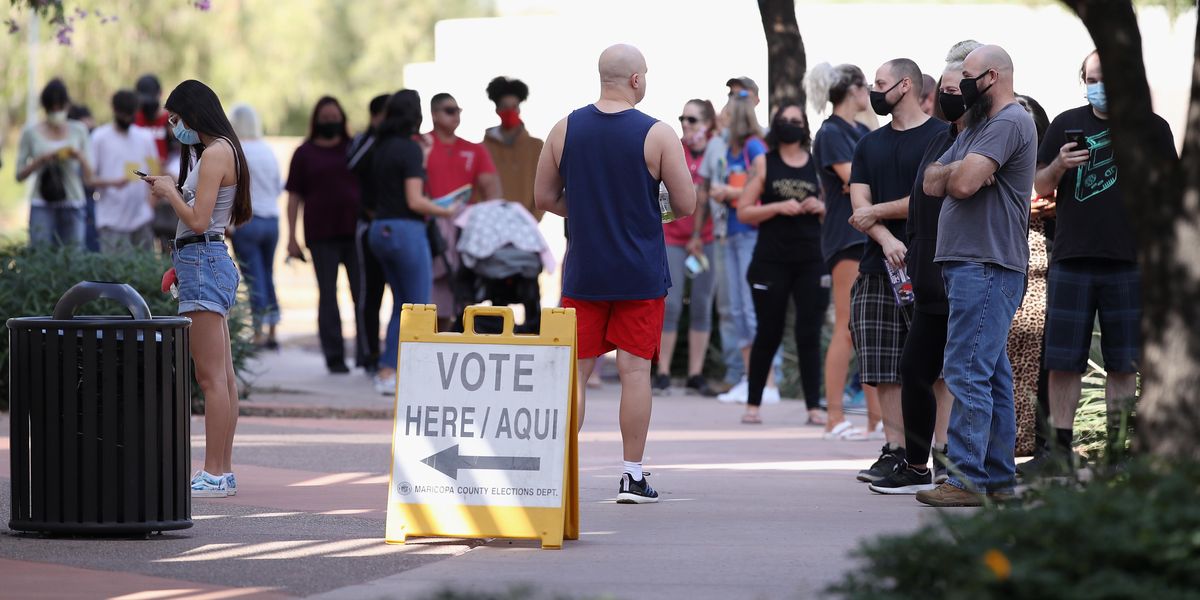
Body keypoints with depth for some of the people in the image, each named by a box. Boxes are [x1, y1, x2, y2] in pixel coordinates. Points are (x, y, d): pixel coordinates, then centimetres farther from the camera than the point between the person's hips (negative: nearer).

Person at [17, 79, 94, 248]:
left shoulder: (78, 131, 9)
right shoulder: (31, 133, 4)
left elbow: (88, 179, 9)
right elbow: (20, 175, 3)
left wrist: (80, 157, -9)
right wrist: (41, 160, -11)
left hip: (73, 204, 1)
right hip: (42, 206, -1)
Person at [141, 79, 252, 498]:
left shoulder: (214, 153, -13)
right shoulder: (224, 151, 17)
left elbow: (197, 220, -18)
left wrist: (170, 193, -5)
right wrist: (173, 191, 16)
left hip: (203, 260, -11)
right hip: (213, 261, 11)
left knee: (210, 376, -10)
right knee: (223, 376, 10)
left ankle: (214, 475, -10)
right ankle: (223, 471, 13)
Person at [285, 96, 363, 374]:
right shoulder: (305, 154, 7)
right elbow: (294, 197, 6)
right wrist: (292, 238, -1)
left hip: (355, 231, 1)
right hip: (322, 235, -1)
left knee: (362, 293, -2)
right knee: (327, 295, 1)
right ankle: (334, 356, 3)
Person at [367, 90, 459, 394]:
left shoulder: (381, 149, 11)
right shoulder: (410, 149, -14)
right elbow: (415, 201, -18)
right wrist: (445, 212, -3)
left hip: (380, 229, 8)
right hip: (406, 230, -8)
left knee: (402, 305, 16)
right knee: (418, 307, 2)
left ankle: (387, 371, 10)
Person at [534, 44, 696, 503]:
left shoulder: (565, 130, 0)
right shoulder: (657, 135, -9)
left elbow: (543, 198, 7)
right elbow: (686, 205, -7)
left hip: (583, 272, 2)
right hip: (641, 275, -2)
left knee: (575, 370, 7)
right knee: (635, 369, 2)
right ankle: (632, 477, 4)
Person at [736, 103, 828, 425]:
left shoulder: (817, 164, 9)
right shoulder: (764, 163, 6)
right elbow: (744, 211, 1)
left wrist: (821, 208, -5)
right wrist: (779, 207, -12)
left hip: (811, 261, 1)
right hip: (771, 261, -1)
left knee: (810, 334, -3)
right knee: (768, 333, 4)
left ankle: (814, 407, -2)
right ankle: (753, 404, 14)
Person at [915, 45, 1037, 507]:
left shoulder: (1009, 123, -11)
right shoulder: (977, 127, 22)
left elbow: (963, 183, -21)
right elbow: (932, 183, 15)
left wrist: (953, 171, 2)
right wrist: (957, 171, -6)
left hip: (986, 266, -11)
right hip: (968, 265, 11)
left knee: (968, 372, -13)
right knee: (991, 376, 11)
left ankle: (968, 478, -15)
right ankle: (998, 477, 14)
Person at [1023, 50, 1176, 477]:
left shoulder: (1152, 128, 6)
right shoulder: (1066, 125, 11)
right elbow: (1041, 187, 11)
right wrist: (1058, 166, -10)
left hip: (1129, 262, -2)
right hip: (1071, 261, 2)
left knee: (1123, 365, 0)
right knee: (1062, 361, -1)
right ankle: (1060, 450, 4)